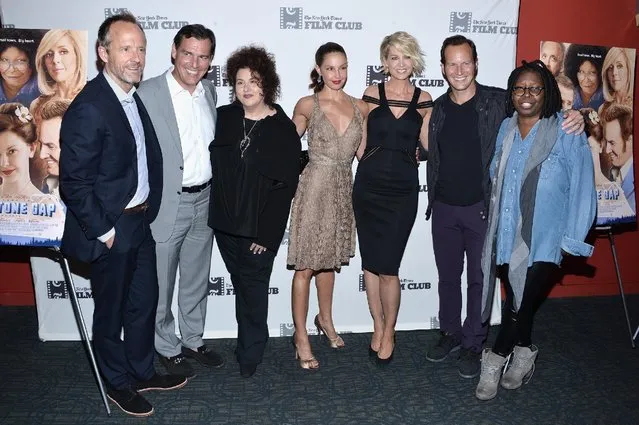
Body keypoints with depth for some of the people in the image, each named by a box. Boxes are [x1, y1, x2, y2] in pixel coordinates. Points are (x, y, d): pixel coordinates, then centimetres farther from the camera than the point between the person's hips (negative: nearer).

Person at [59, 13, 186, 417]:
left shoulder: (135, 96, 6)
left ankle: (142, 371, 40)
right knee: (111, 311, 12)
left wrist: (148, 209, 10)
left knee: (145, 302, 19)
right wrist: (103, 231, -16)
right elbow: (74, 182, -20)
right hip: (111, 230, -8)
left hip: (141, 222, 8)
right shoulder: (88, 108, -21)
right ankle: (118, 382, 33)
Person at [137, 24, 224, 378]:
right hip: (165, 204, -5)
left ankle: (193, 340, 38)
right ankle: (167, 348, 32)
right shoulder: (146, 93, -13)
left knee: (197, 280, 19)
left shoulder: (209, 91, 6)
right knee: (161, 285, 11)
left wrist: (216, 194, 12)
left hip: (204, 202, 6)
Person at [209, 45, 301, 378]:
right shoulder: (224, 118, 3)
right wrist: (218, 212, 1)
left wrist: (267, 233, -13)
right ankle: (250, 342, 33)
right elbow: (215, 166, 8)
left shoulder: (283, 129, -8)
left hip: (260, 227, -4)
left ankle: (250, 354, 23)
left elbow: (285, 185, -10)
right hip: (225, 222, 4)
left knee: (253, 288, 5)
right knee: (241, 284, 15)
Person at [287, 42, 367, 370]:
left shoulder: (359, 107, 6)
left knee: (329, 258, 18)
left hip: (343, 188, 4)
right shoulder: (307, 105, -4)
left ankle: (325, 320, 38)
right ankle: (301, 335, 13)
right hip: (315, 186, -4)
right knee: (305, 265, 0)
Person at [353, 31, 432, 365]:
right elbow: (361, 143, 6)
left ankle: (388, 334, 17)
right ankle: (378, 328, 26)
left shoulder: (423, 99, 5)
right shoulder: (372, 93, 3)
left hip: (402, 190, -1)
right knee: (371, 263, 8)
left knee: (388, 267, -3)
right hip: (369, 187, 1)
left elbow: (428, 144, 9)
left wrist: (431, 114, 0)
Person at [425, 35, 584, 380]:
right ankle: (450, 333, 34)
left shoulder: (498, 102, -8)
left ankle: (473, 344, 25)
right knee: (447, 275, 15)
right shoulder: (439, 108, 3)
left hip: (482, 207, -3)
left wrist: (574, 118, -23)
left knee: (479, 278, 7)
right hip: (444, 208, 3)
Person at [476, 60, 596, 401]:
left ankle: (496, 359, 17)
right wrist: (492, 217, 9)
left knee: (523, 301, -2)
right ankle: (523, 353, 35)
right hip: (506, 236, 5)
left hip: (543, 240, -4)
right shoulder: (506, 129, 7)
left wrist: (573, 238, -11)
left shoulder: (567, 132, -7)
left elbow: (582, 185, -8)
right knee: (515, 298, 15)